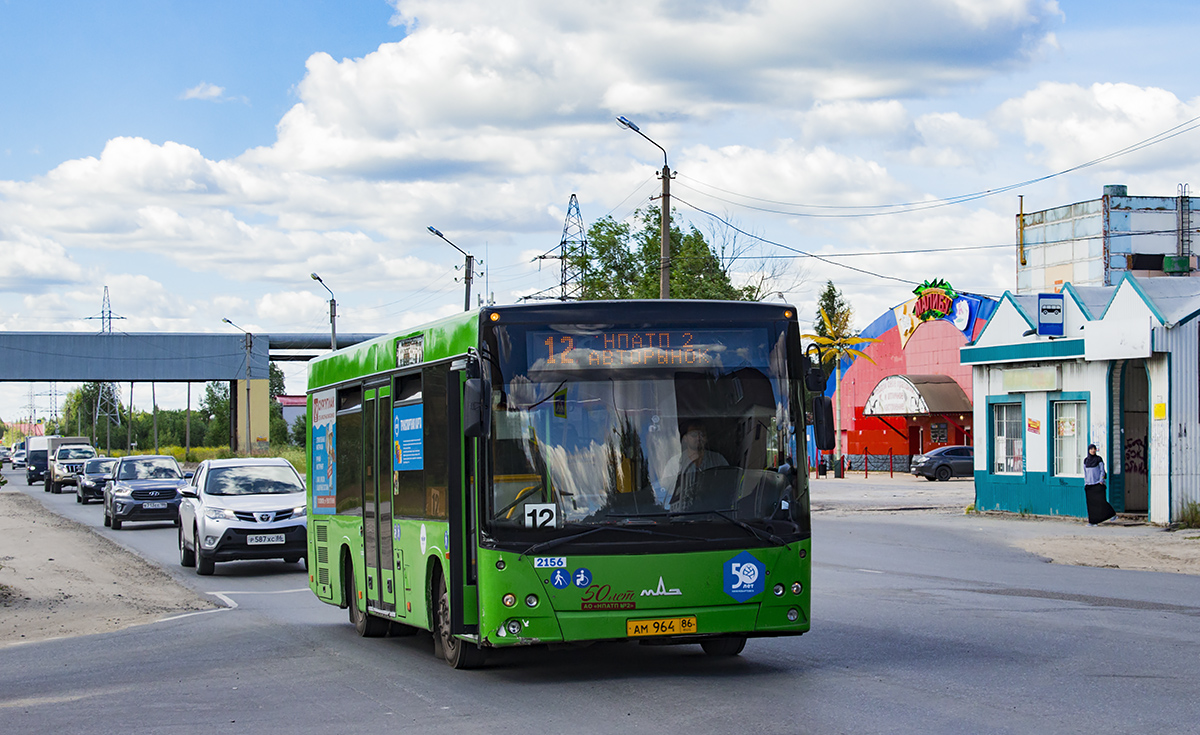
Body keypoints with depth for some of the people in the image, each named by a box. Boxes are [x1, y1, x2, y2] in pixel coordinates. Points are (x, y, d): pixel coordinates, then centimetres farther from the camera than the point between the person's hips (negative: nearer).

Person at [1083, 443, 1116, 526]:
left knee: (1101, 501, -10)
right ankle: (1092, 521, 2)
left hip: (1098, 483, -4)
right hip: (1089, 484, 4)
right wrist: (1085, 483, 12)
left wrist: (1101, 481, -12)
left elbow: (1102, 471, -2)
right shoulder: (1086, 460, 11)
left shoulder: (1098, 459, -1)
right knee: (1091, 503, 0)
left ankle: (1113, 514, 7)